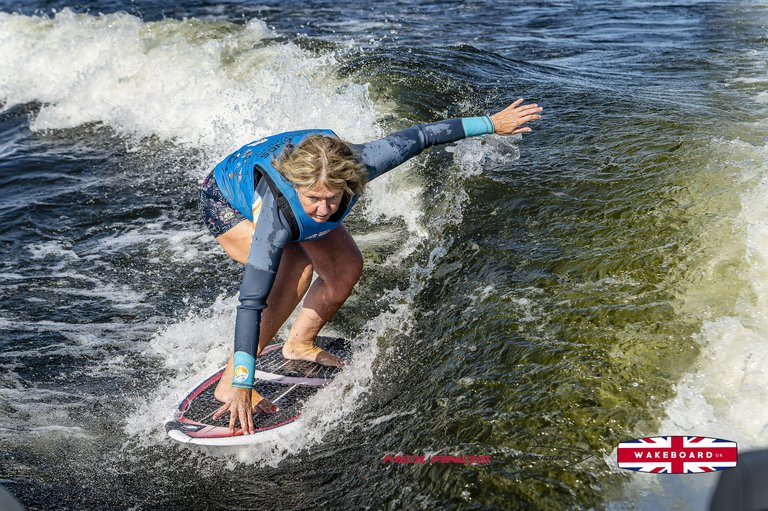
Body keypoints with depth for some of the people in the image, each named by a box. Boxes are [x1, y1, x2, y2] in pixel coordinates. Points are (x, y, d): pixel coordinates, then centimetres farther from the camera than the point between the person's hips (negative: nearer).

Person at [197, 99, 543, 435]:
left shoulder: (352, 166, -37)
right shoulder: (277, 215, -46)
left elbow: (418, 137, -24)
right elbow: (252, 302, -46)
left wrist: (491, 123, -16)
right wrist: (241, 387, -47)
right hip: (226, 204, -5)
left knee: (347, 269, -3)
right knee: (296, 266, -31)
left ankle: (299, 344, 21)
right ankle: (228, 383, -23)